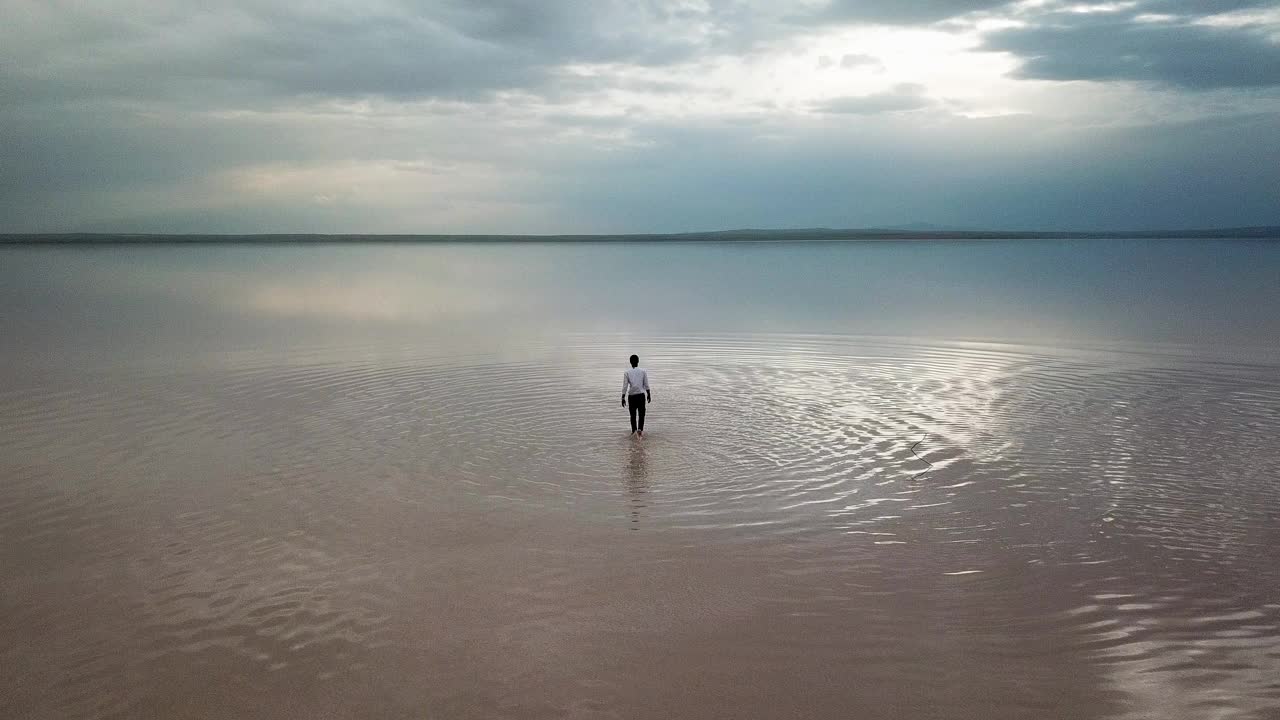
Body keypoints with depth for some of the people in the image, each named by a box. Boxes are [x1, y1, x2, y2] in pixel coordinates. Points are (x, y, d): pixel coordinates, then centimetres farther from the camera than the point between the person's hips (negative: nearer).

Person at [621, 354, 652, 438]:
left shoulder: (627, 373, -3)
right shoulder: (643, 371, -1)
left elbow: (625, 387, -7)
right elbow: (646, 385, 1)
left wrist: (623, 398, -5)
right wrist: (649, 395, 12)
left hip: (631, 396, 0)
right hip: (641, 395, 0)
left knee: (633, 414, 14)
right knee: (641, 414, 6)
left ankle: (634, 431, 19)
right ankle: (640, 429, -12)